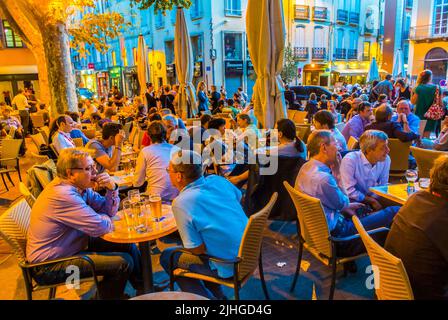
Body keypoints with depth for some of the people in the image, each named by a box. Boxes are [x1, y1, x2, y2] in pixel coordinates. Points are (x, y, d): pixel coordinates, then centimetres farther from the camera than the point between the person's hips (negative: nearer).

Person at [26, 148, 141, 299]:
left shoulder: (79, 186, -1)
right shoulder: (62, 195, -29)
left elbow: (108, 210, 5)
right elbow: (100, 227, -29)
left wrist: (112, 188, -13)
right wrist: (106, 219, -6)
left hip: (75, 244, 9)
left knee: (128, 245, 8)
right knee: (124, 262, -17)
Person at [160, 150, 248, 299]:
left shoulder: (181, 203, -23)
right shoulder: (217, 180, -5)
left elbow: (197, 249, -18)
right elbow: (239, 198, 14)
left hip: (229, 267, -7)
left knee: (167, 257, 11)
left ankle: (206, 297, 18)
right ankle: (217, 294, 36)